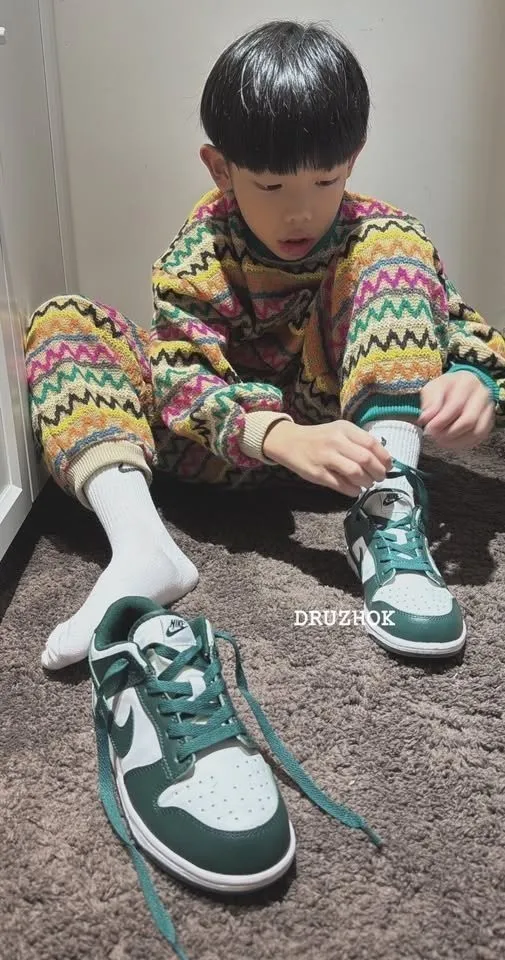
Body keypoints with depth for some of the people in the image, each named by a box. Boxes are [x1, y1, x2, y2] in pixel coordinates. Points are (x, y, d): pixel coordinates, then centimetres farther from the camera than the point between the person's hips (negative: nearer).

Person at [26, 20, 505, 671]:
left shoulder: (376, 231, -9)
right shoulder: (196, 256, -13)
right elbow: (184, 384, -25)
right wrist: (285, 438, -44)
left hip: (337, 423, 0)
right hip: (232, 441, 1)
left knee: (394, 248, -19)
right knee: (61, 324, -14)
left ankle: (387, 515, -34)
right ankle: (140, 545, -36)